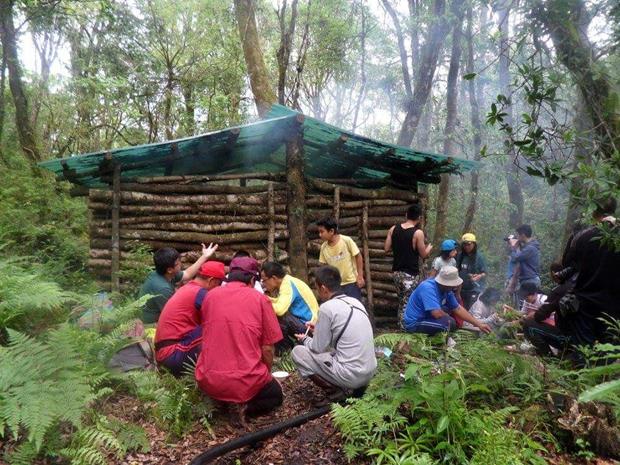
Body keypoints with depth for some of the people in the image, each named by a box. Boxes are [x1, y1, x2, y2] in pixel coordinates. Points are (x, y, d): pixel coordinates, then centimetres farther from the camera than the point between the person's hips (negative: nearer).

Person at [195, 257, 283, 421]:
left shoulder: (210, 295, 4)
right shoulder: (260, 299, -6)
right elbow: (267, 348, -3)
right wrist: (267, 374, 18)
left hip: (207, 382, 4)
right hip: (245, 383, -4)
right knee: (276, 395, 27)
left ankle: (218, 402, 10)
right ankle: (245, 407, -1)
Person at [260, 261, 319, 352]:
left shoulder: (288, 284, -20)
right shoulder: (285, 282, 7)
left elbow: (279, 309, -33)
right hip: (301, 321, 10)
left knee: (275, 317, -22)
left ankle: (285, 351, -2)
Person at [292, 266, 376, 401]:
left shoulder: (327, 308, -14)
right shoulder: (355, 302, 9)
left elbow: (318, 348, -5)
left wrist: (305, 339, 15)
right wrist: (319, 329, 28)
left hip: (351, 375, -8)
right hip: (369, 372, 8)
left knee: (298, 352, 4)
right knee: (327, 349, 29)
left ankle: (340, 390, -1)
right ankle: (350, 387, 13)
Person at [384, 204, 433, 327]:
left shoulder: (394, 229, 1)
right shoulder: (418, 233, -14)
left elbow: (386, 248, 4)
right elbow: (423, 255, -6)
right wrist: (429, 247, 15)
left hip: (396, 272, 6)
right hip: (410, 274, -6)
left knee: (402, 302, 19)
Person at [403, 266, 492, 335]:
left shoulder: (447, 289, -3)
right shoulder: (428, 288, -30)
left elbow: (458, 309, 7)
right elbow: (437, 314, -35)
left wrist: (478, 324, 5)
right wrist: (449, 318, -13)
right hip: (414, 324, -9)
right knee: (449, 322, -25)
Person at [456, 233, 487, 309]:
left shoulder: (479, 256, -8)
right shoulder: (460, 256, 4)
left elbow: (484, 273, -5)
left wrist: (478, 276, -24)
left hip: (475, 290, -5)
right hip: (462, 289, 5)